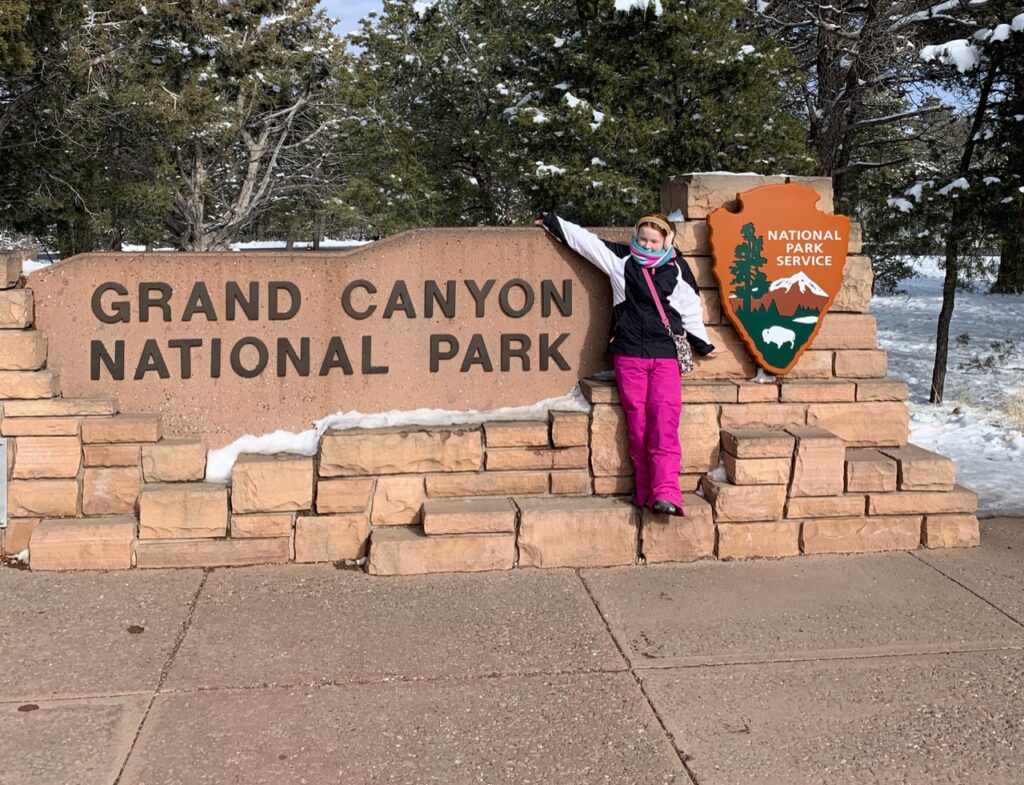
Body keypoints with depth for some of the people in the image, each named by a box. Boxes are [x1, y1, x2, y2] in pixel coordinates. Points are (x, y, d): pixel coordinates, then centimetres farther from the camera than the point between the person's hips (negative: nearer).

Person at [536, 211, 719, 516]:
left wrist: (703, 345, 24)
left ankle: (666, 493, -19)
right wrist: (551, 222, 17)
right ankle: (645, 490, 4)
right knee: (637, 421, -2)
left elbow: (691, 311, 18)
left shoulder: (677, 270, 9)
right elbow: (583, 239, 12)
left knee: (665, 420, -13)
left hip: (666, 355, -1)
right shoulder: (621, 260, 8)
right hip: (629, 355, 1)